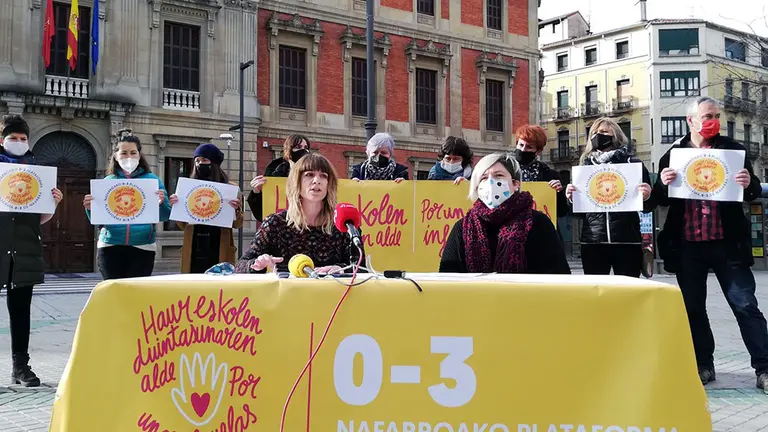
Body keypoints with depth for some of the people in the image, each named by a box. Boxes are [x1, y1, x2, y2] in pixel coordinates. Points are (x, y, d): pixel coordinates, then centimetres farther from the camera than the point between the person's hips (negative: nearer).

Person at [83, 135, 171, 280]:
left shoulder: (152, 180, 5)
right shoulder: (108, 181, 8)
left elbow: (165, 216, 2)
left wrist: (161, 203, -19)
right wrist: (90, 209, -13)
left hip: (143, 247, -1)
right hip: (110, 246, 1)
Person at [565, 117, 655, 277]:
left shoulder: (633, 164, 5)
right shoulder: (586, 166, 11)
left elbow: (649, 206, 8)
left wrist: (647, 197, -13)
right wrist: (572, 199, -5)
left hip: (627, 241, -2)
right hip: (592, 242, 2)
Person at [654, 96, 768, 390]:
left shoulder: (733, 150, 5)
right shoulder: (673, 154, 6)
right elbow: (662, 200, 7)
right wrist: (663, 184, -15)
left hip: (727, 243, -1)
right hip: (687, 245, 2)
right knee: (693, 307, 10)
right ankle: (703, 364, 22)